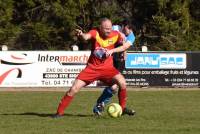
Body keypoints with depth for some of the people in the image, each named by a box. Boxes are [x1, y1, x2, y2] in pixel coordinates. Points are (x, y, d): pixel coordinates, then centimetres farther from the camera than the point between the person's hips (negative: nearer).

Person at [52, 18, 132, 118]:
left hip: (107, 68, 1)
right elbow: (86, 37, -35)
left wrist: (112, 50, -5)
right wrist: (81, 35, -56)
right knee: (73, 89, -7)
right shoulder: (95, 33, -15)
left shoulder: (115, 35, -8)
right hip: (92, 67, -1)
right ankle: (59, 112, 7)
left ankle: (122, 108, -1)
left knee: (122, 83, -22)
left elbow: (125, 46, 2)